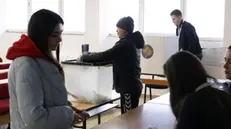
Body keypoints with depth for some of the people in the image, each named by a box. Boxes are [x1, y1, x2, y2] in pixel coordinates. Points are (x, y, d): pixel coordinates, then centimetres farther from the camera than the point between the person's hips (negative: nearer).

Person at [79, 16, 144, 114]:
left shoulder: (125, 44, -17)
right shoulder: (132, 42, 14)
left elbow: (105, 56, -20)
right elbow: (111, 56, 21)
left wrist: (83, 57, -8)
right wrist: (90, 55, 13)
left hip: (129, 87, -10)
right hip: (133, 85, 10)